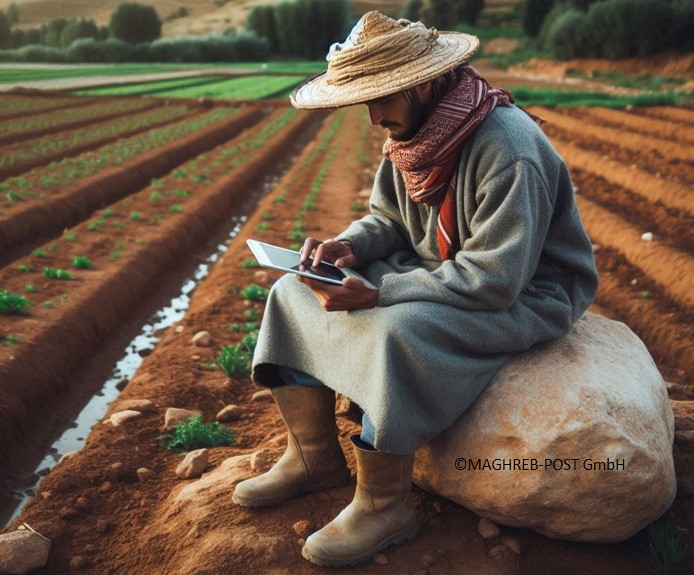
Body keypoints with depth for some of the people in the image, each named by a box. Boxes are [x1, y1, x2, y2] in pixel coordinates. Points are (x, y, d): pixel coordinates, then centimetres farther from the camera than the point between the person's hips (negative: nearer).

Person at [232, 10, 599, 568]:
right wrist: (350, 245, -12)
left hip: (523, 296, -8)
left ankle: (386, 505, -14)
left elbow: (495, 279, -30)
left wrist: (376, 292, -32)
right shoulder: (412, 130, -2)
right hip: (436, 272, 8)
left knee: (393, 332, -36)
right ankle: (315, 458, 6)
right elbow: (389, 217, 10)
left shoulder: (508, 150, -27)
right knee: (294, 294, -1)